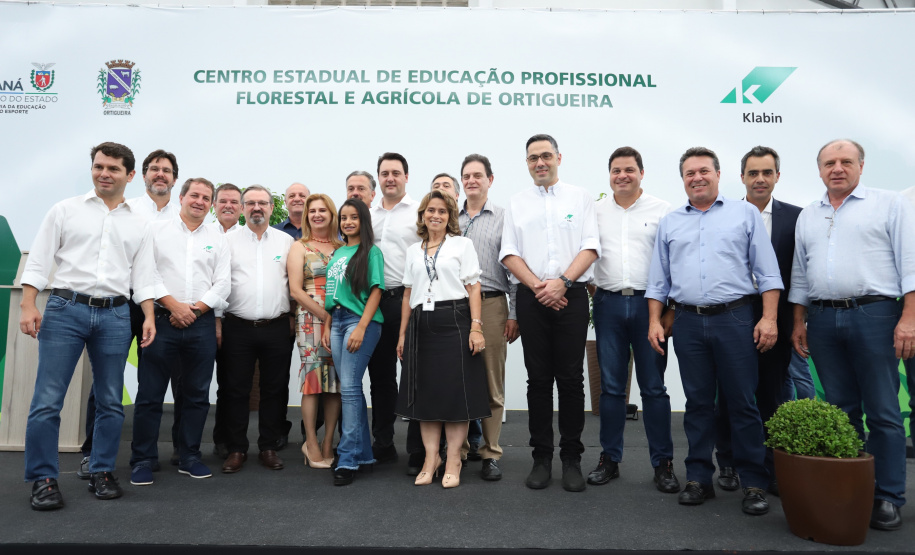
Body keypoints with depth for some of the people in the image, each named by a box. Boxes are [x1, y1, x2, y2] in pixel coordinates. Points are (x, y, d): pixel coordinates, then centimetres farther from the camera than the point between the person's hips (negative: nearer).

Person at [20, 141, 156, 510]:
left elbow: (143, 276, 11)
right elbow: (39, 261, 3)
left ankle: (101, 472, 19)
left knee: (111, 401, 6)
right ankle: (43, 479, 9)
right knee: (47, 400, -3)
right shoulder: (65, 210, 7)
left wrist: (149, 316, 0)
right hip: (65, 309, -2)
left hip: (115, 316, 2)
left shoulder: (138, 224, 12)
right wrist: (28, 306, -7)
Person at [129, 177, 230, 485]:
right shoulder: (157, 230, 7)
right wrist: (173, 304, -11)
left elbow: (222, 285, 6)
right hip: (162, 320, -2)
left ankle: (189, 457, 19)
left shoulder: (218, 240, 12)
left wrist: (194, 309, -7)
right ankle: (142, 460, 14)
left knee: (197, 395, 7)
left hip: (202, 323, 2)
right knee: (150, 393, 1)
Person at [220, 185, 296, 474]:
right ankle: (236, 449, 18)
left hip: (276, 328, 1)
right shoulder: (229, 240, 5)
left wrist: (293, 315, 4)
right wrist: (216, 320, -2)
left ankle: (269, 447, 20)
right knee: (236, 390, 5)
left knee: (275, 390, 7)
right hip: (238, 328, -1)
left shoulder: (286, 241, 8)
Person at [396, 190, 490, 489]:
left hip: (454, 321, -4)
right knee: (425, 393, 6)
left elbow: (473, 287, -2)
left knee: (456, 392, -2)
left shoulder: (462, 244, 6)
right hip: (421, 326, 4)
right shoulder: (413, 251, 16)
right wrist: (403, 333, 10)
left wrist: (476, 327, -11)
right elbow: (408, 294, 15)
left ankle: (453, 461, 8)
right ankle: (430, 458, 16)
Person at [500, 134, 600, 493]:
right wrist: (537, 286, -9)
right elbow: (509, 253, 5)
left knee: (571, 379, 1)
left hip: (571, 296, -1)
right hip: (531, 299, 1)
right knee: (538, 379, 5)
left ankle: (571, 458, 13)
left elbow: (590, 248, 0)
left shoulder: (580, 198, 10)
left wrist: (563, 281, -13)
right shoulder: (517, 203, 13)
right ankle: (541, 457, 16)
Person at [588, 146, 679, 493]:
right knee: (611, 386, 7)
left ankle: (663, 464, 14)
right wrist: (591, 288, 0)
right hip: (608, 304, 2)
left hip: (649, 303, -2)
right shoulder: (595, 211, 11)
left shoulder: (662, 210, 5)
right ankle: (609, 458, 18)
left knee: (654, 386, 2)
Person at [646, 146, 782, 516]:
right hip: (687, 322, 2)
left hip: (735, 319, -2)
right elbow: (658, 279, 15)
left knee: (742, 402, 1)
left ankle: (754, 483, 12)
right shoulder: (670, 223, 15)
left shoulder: (745, 214, 8)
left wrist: (769, 318, -7)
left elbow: (767, 272, 3)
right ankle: (699, 478, 18)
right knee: (698, 402, 8)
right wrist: (654, 321, 6)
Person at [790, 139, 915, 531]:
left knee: (882, 412, 0)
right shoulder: (807, 216, 16)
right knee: (841, 409, 9)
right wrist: (799, 322, 11)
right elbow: (800, 273, 17)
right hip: (822, 319, 4)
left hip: (874, 314, -4)